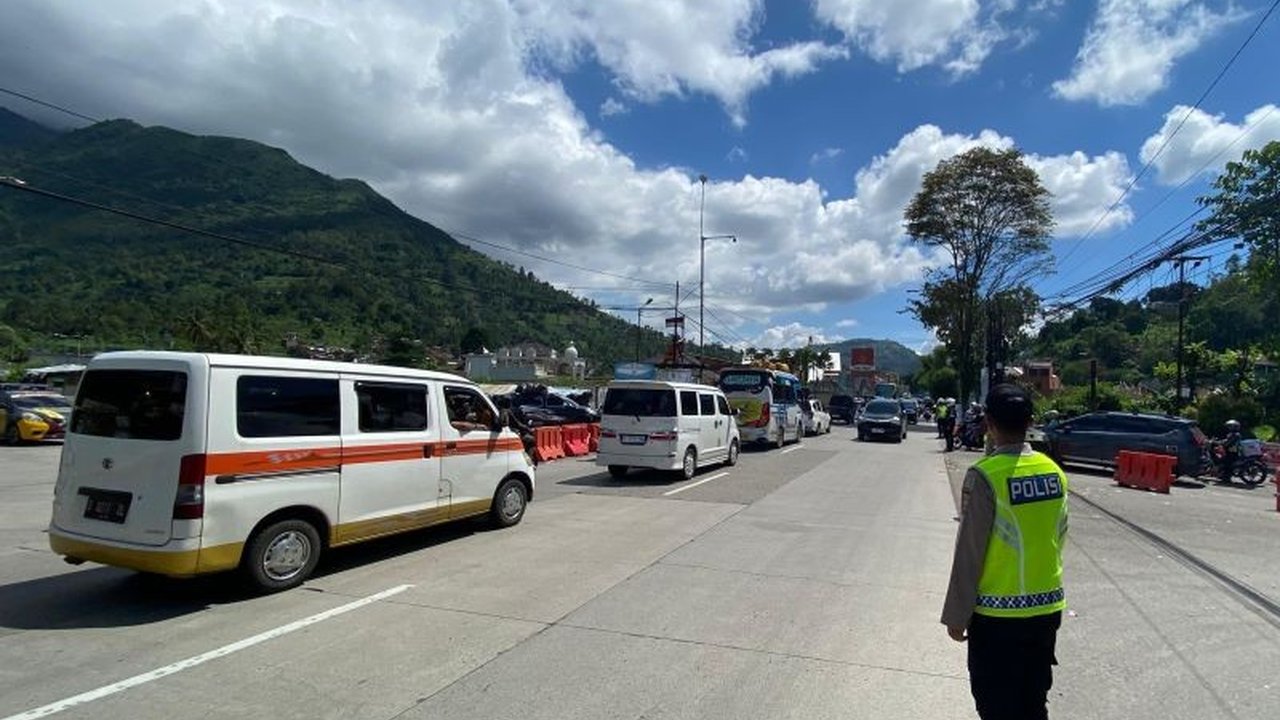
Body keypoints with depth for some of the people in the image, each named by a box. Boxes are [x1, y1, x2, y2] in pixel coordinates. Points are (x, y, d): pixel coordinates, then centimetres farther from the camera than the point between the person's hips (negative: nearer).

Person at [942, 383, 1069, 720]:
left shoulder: (985, 475, -19)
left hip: (997, 614, -6)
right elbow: (1058, 537, 8)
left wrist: (956, 615, -7)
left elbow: (969, 552, -17)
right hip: (1047, 609, 6)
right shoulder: (1054, 471, 0)